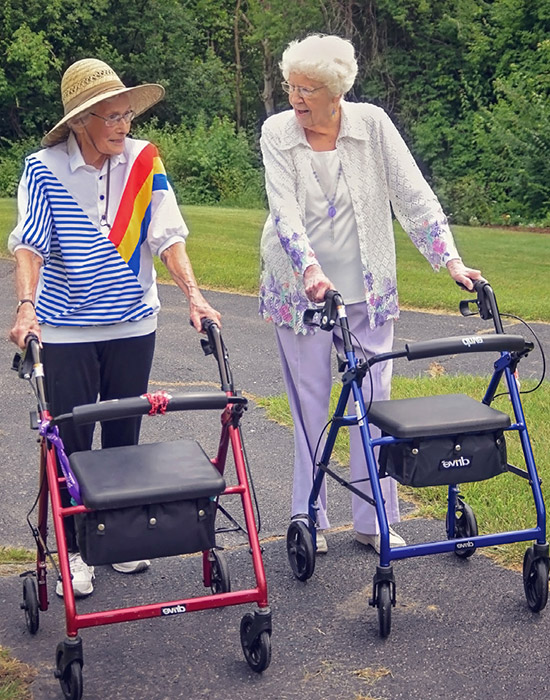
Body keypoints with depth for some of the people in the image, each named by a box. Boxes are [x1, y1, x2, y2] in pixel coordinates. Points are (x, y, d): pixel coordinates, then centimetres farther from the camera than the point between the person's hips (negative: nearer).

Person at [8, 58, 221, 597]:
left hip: (132, 325, 3)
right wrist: (26, 306, -29)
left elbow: (167, 235, -6)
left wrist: (193, 295, -17)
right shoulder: (44, 168, -10)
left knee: (125, 435, 12)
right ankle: (74, 550, 14)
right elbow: (28, 244, -15)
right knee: (71, 441, 2)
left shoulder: (144, 161, -3)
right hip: (66, 329, -2)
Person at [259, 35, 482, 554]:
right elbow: (284, 210, -18)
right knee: (309, 406, 6)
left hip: (368, 290, 1)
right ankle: (309, 518, 18)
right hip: (299, 290, -1)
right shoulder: (276, 132, -7)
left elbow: (413, 196, -7)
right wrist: (311, 270, -34)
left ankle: (373, 521, 16)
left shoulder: (372, 125, -5)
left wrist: (451, 260, -16)